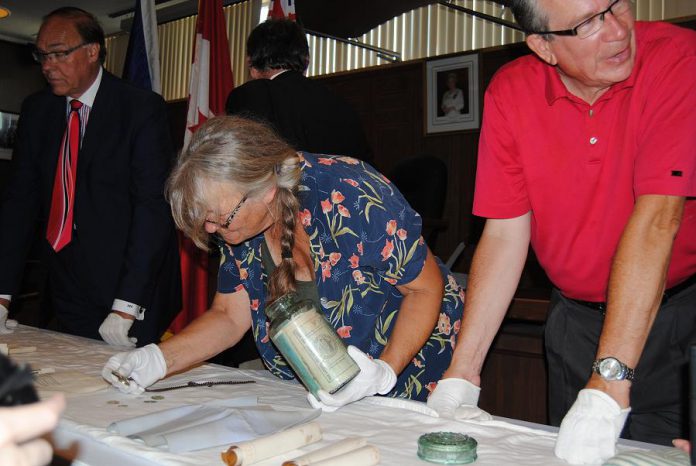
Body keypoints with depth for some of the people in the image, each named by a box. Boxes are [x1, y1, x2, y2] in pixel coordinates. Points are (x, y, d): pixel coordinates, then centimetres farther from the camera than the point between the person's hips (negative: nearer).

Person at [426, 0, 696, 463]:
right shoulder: (510, 92, -9)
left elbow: (658, 219, -29)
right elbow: (505, 235, -9)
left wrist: (609, 380, -35)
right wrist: (461, 374, -14)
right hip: (577, 315, 3)